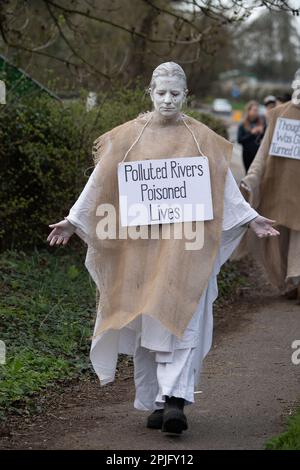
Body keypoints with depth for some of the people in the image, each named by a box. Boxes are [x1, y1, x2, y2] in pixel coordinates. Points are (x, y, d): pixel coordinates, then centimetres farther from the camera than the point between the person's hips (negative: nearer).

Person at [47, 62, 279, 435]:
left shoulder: (202, 139, 6)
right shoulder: (128, 137, 6)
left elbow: (225, 189, 8)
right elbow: (99, 185, 6)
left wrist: (252, 219, -3)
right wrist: (72, 221, -1)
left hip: (184, 245, -1)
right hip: (140, 244, 1)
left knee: (179, 321, -12)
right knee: (146, 324, 2)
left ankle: (174, 401, -19)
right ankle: (155, 402, 10)